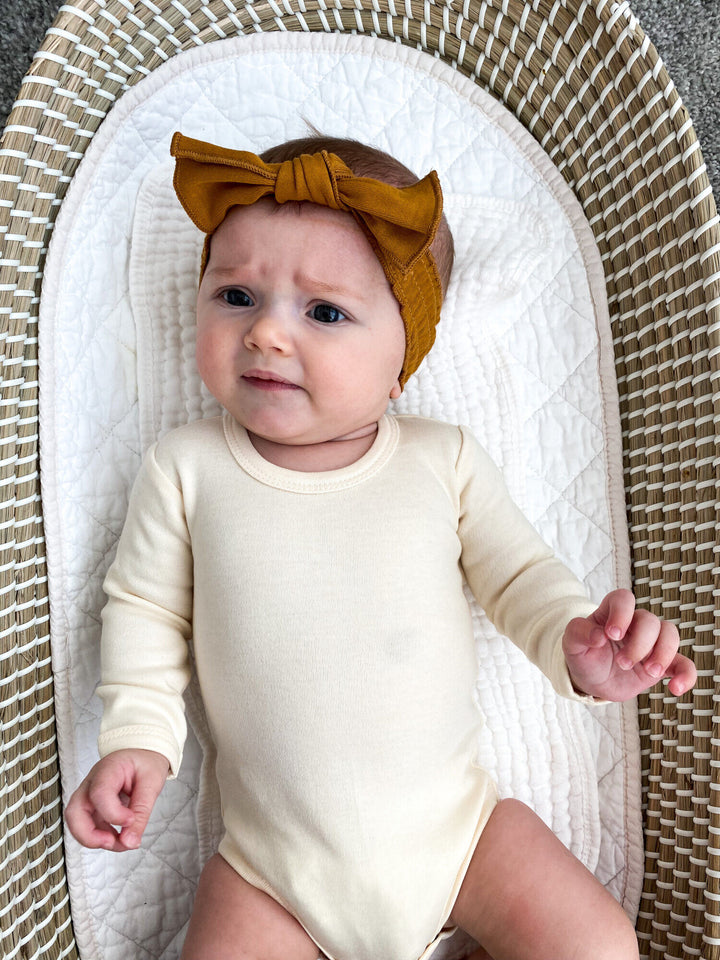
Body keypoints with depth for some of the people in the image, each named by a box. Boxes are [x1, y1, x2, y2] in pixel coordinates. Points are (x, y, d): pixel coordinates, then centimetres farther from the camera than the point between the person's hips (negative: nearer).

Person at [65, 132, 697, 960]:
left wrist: (577, 645, -17)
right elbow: (145, 609, 3)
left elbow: (518, 575, 1)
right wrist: (137, 734, -7)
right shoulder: (185, 467, -7)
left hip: (456, 827, 1)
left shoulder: (444, 460, -7)